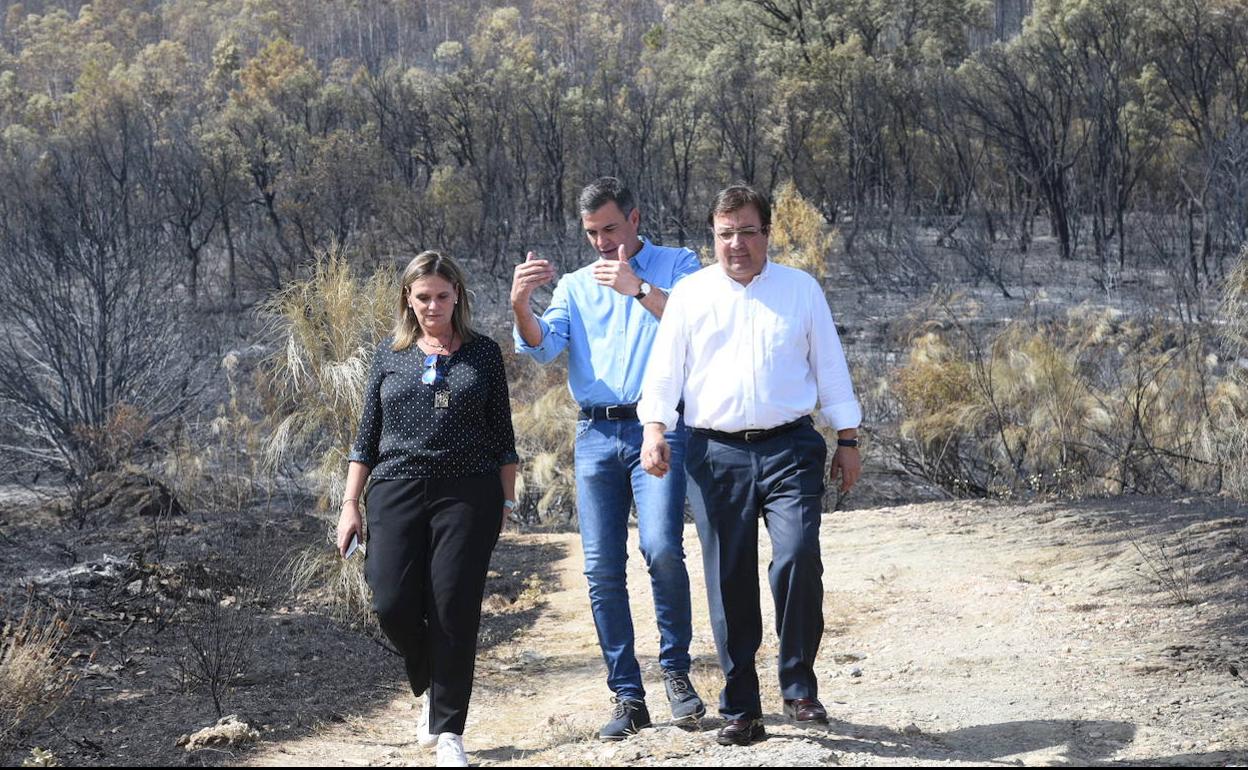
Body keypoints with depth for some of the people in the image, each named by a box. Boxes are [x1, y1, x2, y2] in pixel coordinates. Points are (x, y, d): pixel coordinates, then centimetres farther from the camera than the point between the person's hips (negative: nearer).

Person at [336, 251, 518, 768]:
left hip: (468, 494, -1)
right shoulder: (391, 355, 10)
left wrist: (507, 500, 3)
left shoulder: (483, 353, 7)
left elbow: (502, 434, 9)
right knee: (393, 604, -7)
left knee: (454, 610, -4)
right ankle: (431, 690, 23)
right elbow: (367, 435, 12)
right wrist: (350, 504, 7)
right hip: (397, 492, 2)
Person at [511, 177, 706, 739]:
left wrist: (638, 288, -18)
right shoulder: (575, 286, 19)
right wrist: (521, 306, -15)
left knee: (661, 547, -22)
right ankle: (627, 697, 8)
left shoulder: (677, 265, 10)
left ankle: (676, 669, -2)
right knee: (602, 567, 0)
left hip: (660, 426, -4)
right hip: (596, 434, 4)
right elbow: (543, 347, 4)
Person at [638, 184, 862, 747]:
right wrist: (655, 429, -10)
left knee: (797, 560, -19)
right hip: (716, 453, 1)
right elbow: (664, 368, 6)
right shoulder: (690, 295, 10)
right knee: (729, 581, 1)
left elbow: (829, 366, 13)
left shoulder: (802, 290, 10)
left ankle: (798, 686, 0)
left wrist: (847, 439, 10)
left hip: (790, 448, -1)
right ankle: (740, 710, 10)